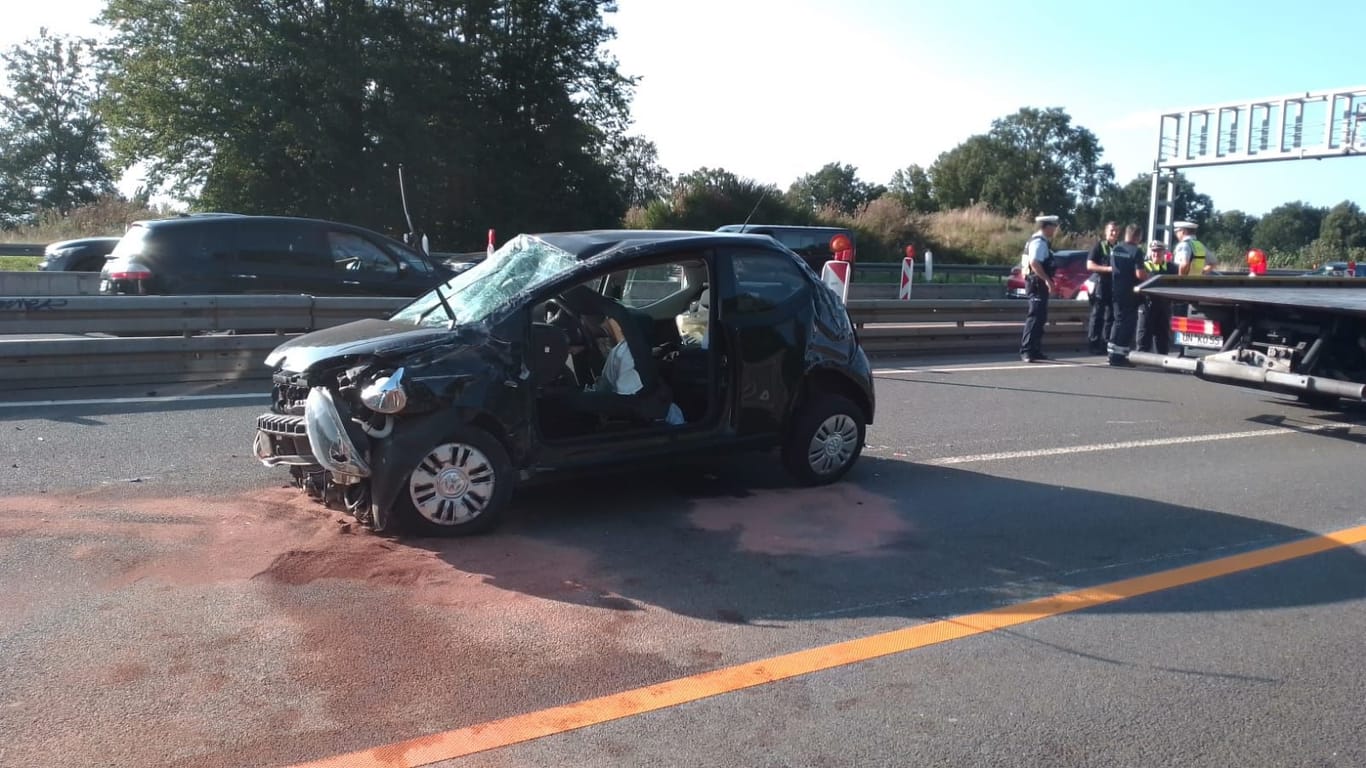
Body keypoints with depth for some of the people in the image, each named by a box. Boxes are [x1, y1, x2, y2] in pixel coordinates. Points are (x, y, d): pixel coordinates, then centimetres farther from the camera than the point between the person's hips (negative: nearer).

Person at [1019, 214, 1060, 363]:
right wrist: (1047, 279, -31)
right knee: (1035, 317, -14)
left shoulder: (1042, 241, 17)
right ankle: (1026, 351, -16)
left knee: (1040, 318, 14)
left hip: (1039, 284, 11)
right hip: (1037, 284, -11)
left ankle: (1036, 351, 20)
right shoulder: (1039, 242, -15)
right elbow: (1034, 262, -28)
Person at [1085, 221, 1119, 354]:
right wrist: (1108, 269, -16)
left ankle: (1106, 344, 12)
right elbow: (1090, 265, -7)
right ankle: (1093, 345, -1)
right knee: (1096, 316, -3)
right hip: (1100, 285, -5)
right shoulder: (1099, 246, 0)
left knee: (1111, 317, 6)